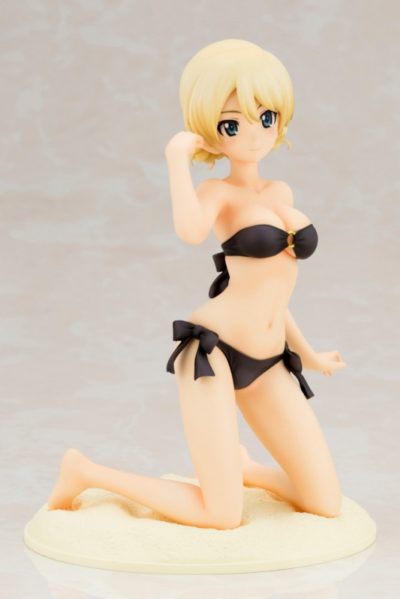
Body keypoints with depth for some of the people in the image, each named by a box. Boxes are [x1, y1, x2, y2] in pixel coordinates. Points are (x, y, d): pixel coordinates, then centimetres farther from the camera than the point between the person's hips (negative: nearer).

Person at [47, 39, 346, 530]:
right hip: (213, 352, -6)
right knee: (223, 517, -7)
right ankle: (86, 472, 9)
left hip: (267, 365, 6)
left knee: (328, 507, 1)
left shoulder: (281, 194, 15)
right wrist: (177, 156, -16)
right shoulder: (219, 193, -4)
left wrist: (307, 354, 31)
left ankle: (239, 465, 27)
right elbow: (189, 231, -30)